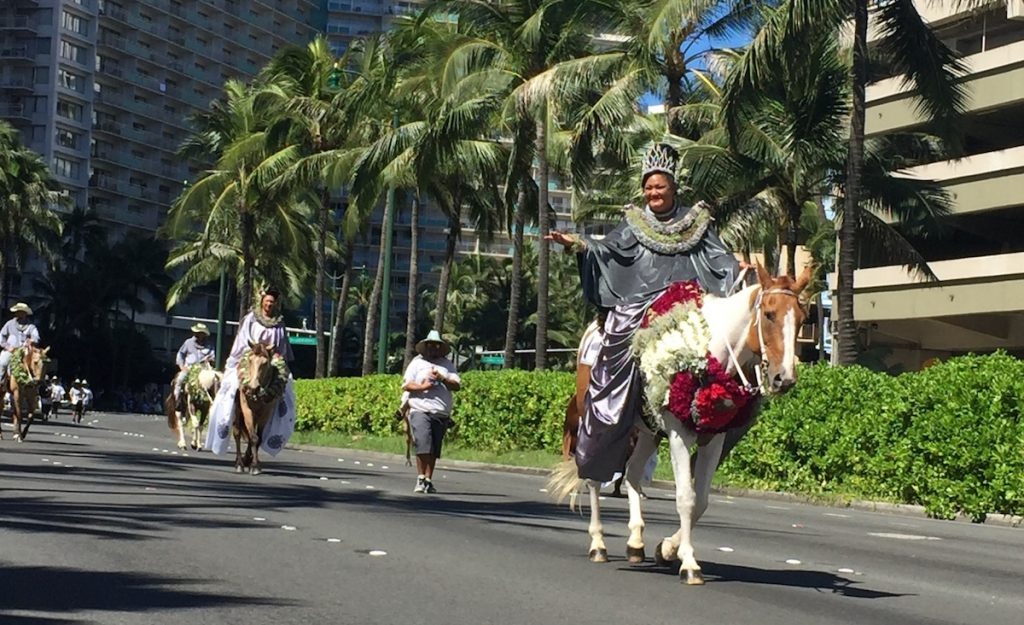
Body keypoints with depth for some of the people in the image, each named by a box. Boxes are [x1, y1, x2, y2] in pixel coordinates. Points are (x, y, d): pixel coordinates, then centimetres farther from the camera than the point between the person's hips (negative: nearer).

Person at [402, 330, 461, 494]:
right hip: (420, 411, -2)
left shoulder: (447, 364, 16)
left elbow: (457, 385, 6)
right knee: (423, 445, -16)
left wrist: (442, 379, -10)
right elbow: (406, 385, 4)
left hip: (441, 414, 3)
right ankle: (420, 479, -9)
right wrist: (422, 387, -12)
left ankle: (429, 480, 9)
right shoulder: (417, 363, 11)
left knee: (434, 449, 3)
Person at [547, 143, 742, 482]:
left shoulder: (695, 222, 15)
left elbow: (717, 257, 9)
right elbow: (609, 248, 6)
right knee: (622, 356, -13)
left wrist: (738, 267, -10)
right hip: (636, 307, -1)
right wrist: (578, 244, -8)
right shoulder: (634, 222, 16)